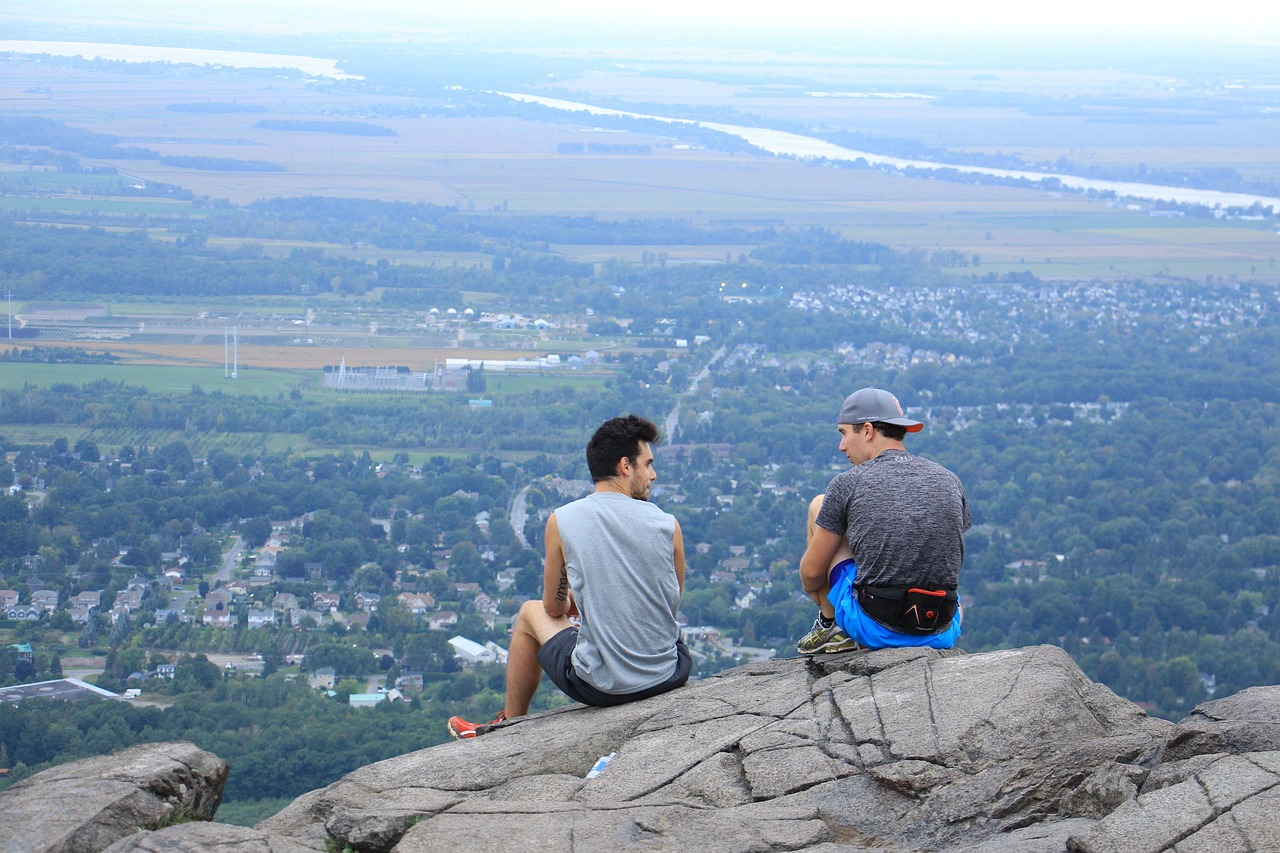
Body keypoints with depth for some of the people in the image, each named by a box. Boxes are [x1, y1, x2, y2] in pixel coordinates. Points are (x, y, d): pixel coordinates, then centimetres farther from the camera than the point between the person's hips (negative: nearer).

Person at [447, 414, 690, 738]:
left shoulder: (562, 522, -8)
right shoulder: (667, 525, -7)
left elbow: (555, 607, 5)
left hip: (600, 685, -1)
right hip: (669, 678, 2)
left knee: (531, 613, 28)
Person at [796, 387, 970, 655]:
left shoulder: (849, 483, -4)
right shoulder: (949, 481, 8)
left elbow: (812, 571, 4)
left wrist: (812, 589, 29)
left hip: (874, 629, -4)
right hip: (940, 635, 4)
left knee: (819, 506, 17)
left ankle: (830, 624, 22)